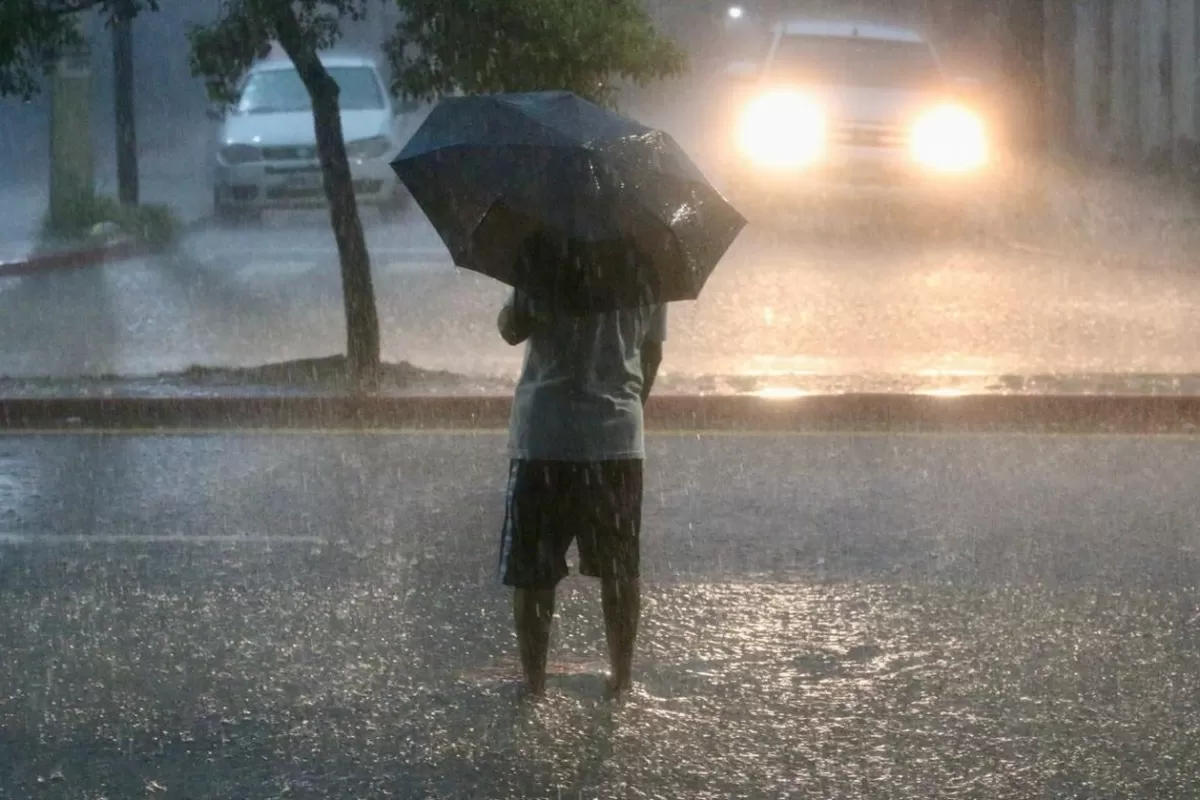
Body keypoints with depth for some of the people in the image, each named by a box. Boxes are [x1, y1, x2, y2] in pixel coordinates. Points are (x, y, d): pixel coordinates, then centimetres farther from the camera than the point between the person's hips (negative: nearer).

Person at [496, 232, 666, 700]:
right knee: (619, 570, 14)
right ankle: (622, 679, 18)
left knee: (531, 571, 5)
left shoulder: (545, 256, -9)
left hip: (544, 437, -3)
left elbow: (512, 330, -8)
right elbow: (652, 353, 9)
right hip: (618, 436, 3)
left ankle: (534, 681, 6)